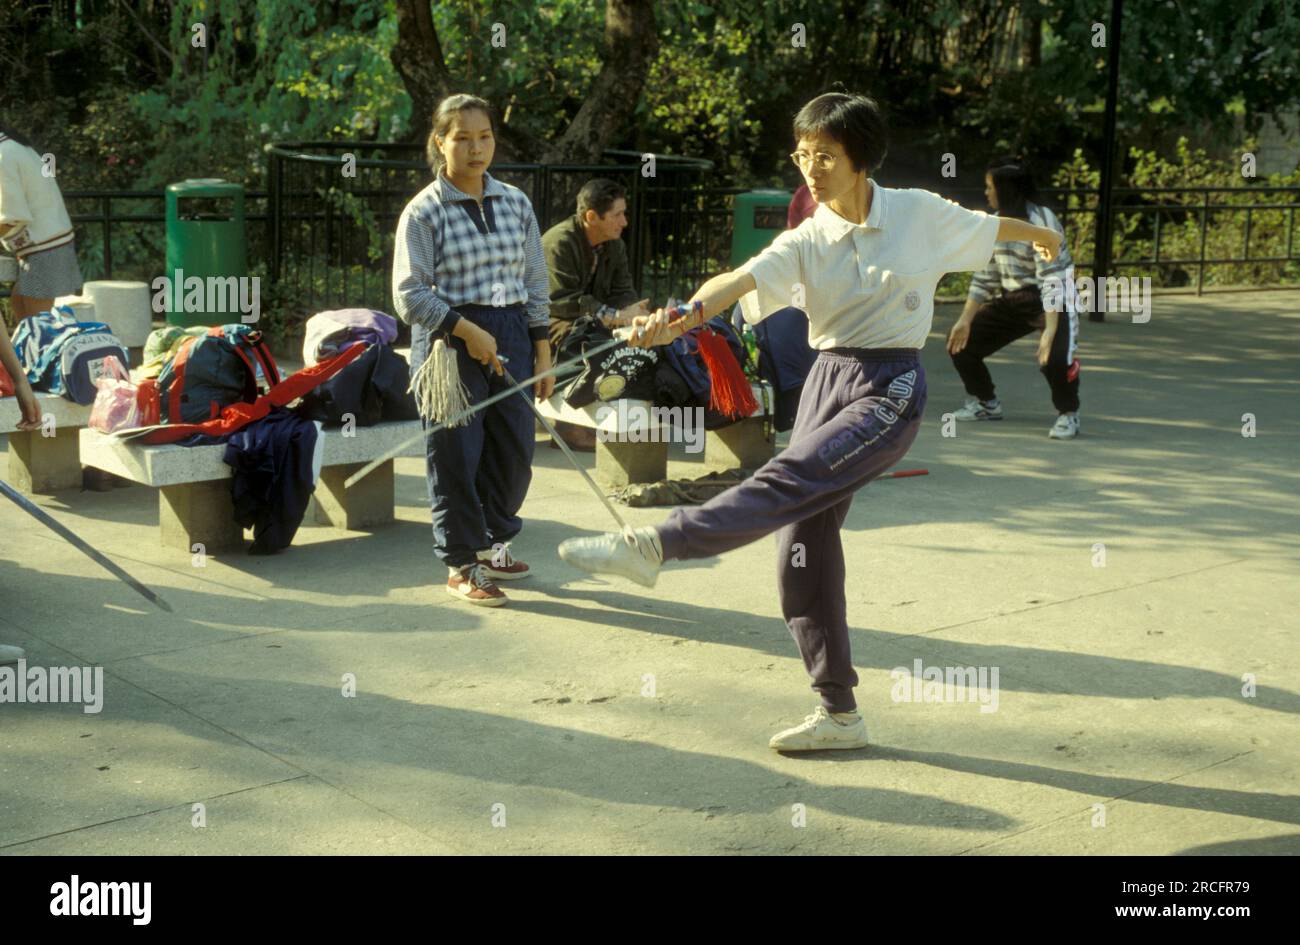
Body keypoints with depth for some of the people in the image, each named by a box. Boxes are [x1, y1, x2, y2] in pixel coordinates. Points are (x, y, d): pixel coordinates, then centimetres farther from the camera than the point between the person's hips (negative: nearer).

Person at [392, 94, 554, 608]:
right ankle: (462, 564, 16)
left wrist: (542, 352, 8)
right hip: (450, 340, -5)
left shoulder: (515, 203, 9)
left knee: (515, 449, 9)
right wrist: (468, 332, -17)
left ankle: (491, 542, 32)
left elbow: (535, 282, 12)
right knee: (456, 454, 0)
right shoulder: (424, 211, -6)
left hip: (511, 336, 5)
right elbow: (410, 295, -9)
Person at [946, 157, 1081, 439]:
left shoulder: (1041, 223, -21)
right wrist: (965, 320, 0)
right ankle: (985, 403, 24)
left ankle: (1068, 415, -5)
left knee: (1055, 356, -32)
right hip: (1011, 300, 8)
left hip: (1052, 302, -8)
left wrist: (1049, 331, -34)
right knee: (961, 341, 3)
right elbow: (984, 277, 7)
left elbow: (1052, 281, -27)